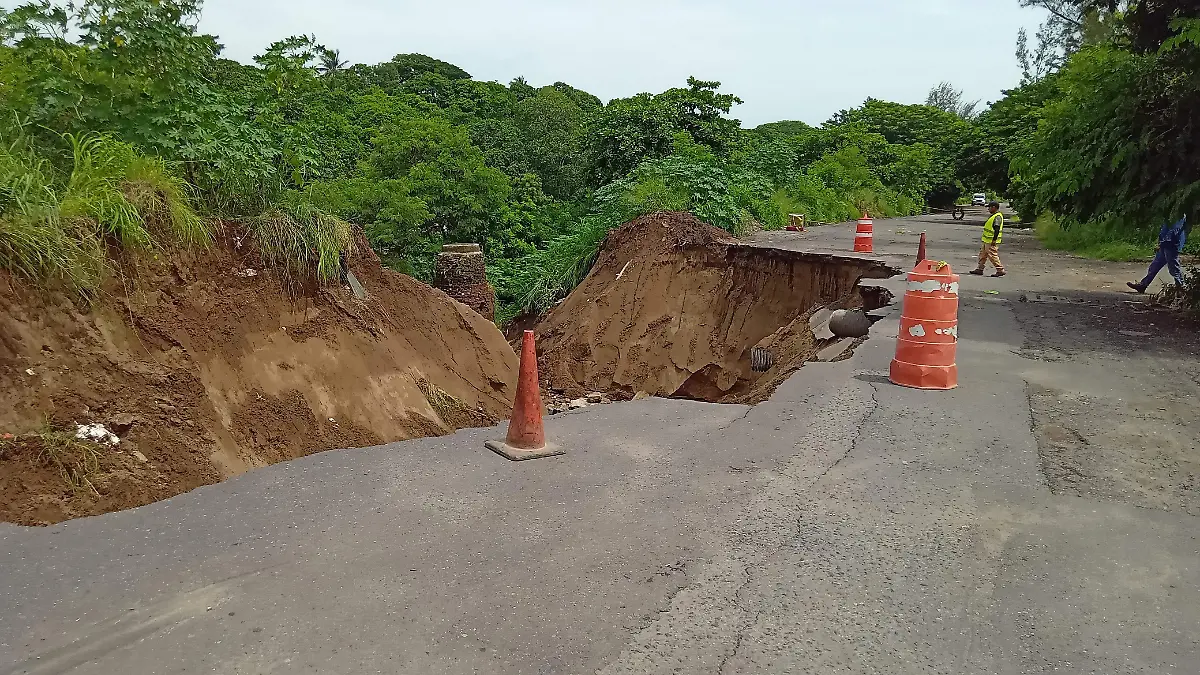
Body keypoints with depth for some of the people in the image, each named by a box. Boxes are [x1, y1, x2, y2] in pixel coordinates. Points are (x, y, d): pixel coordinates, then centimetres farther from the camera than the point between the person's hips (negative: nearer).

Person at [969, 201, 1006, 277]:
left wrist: (994, 240, -28)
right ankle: (979, 269, 22)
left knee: (993, 255, -8)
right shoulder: (994, 216, 16)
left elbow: (997, 229, -24)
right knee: (983, 254, 15)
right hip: (987, 240, 11)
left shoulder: (997, 217, -18)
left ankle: (1000, 270, -4)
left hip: (991, 241, -11)